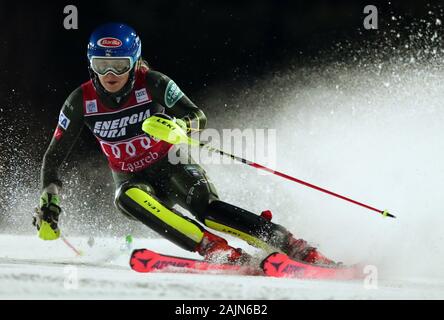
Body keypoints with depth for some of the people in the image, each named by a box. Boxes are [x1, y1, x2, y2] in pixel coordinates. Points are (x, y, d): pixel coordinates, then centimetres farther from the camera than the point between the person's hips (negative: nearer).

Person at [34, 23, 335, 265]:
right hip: (133, 179, 2)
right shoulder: (81, 102, -11)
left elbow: (198, 117, -20)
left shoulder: (152, 84, -17)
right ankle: (217, 250, -46)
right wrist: (48, 203, -12)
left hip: (173, 166, -2)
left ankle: (298, 249, -39)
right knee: (127, 198, -35)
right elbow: (54, 156, -2)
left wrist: (177, 125, -43)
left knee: (206, 207, -32)